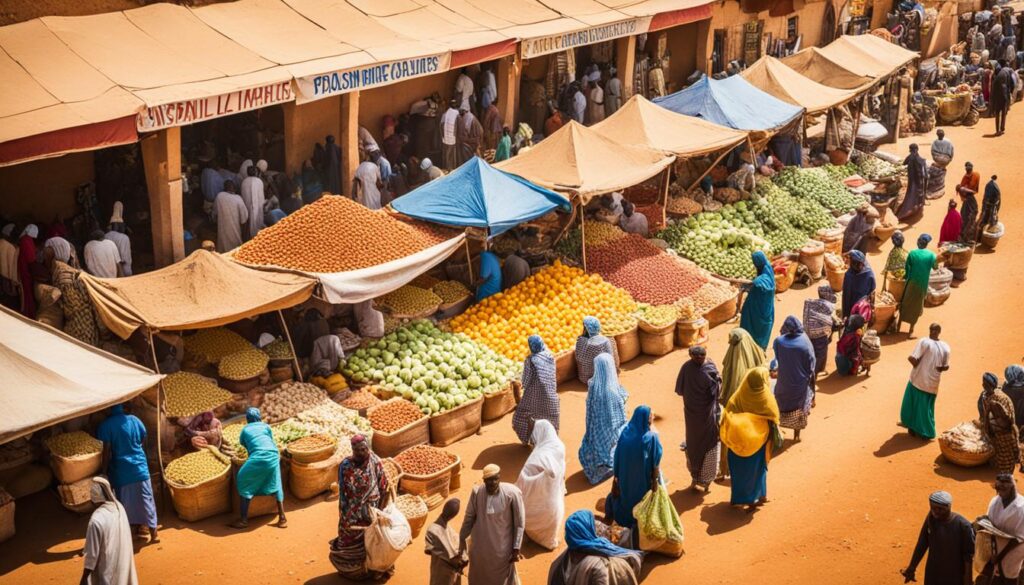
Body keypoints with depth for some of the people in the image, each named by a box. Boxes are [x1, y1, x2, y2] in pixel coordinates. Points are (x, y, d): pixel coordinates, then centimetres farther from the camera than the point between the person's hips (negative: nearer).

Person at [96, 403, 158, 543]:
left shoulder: (106, 425, -12)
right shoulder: (134, 420, -1)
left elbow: (107, 452, -13)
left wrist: (105, 472, -4)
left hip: (121, 470, -3)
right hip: (140, 466, 3)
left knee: (126, 502, 14)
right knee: (146, 500, 10)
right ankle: (153, 534, 11)